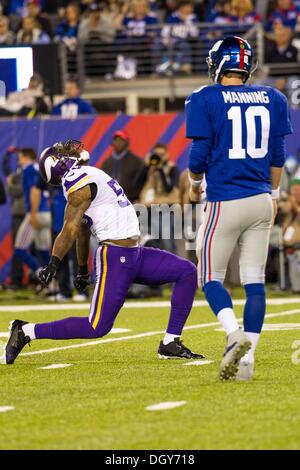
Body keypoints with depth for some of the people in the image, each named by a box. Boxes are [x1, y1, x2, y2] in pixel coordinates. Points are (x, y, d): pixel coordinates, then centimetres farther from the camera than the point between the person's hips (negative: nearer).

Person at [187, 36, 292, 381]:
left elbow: (199, 155, -8)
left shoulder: (206, 100, -7)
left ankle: (236, 335, -19)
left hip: (225, 203, -4)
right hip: (261, 201, 4)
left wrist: (195, 182, 13)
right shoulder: (271, 99, 7)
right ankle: (246, 359, 3)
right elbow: (277, 154, 12)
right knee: (254, 281, 6)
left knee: (210, 277, 6)